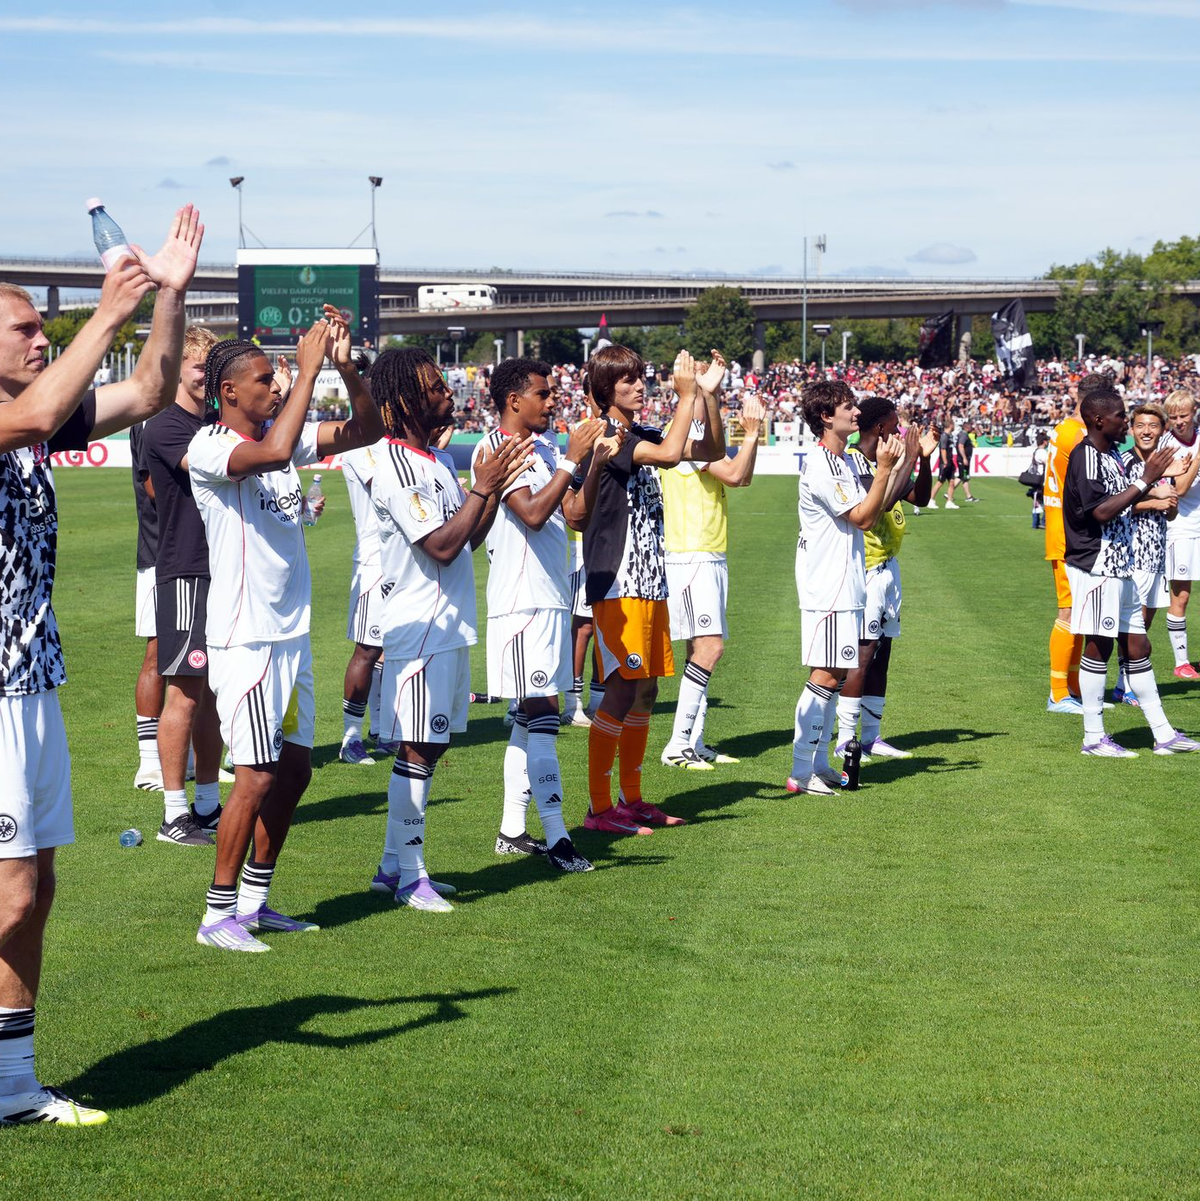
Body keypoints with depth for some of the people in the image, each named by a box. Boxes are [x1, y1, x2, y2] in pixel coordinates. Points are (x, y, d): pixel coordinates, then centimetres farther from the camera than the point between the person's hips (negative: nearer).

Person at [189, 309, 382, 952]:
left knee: (294, 768, 12)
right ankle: (218, 915, 2)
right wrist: (308, 369, -28)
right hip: (245, 637, -8)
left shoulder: (283, 433, 8)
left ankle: (254, 900, 24)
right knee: (257, 775, -8)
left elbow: (366, 430, 8)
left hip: (291, 634, 8)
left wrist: (346, 366, -8)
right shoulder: (208, 448, -15)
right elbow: (274, 451, -34)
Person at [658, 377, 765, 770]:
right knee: (709, 646, -17)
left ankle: (695, 743, 12)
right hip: (690, 558, -10)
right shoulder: (687, 436, -13)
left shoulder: (707, 436, 17)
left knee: (702, 648, 9)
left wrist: (752, 434, 15)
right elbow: (733, 475, -20)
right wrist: (750, 433, -11)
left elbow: (743, 478, 24)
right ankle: (677, 745, -16)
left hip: (711, 559, 10)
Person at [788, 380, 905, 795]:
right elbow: (862, 517, -17)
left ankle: (819, 763, 18)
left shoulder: (843, 462, 14)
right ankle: (801, 772, -7)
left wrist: (902, 466, 12)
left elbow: (871, 511, 17)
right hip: (826, 586, -10)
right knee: (825, 674, -10)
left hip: (845, 584, 10)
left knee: (836, 672, 12)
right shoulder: (818, 465, -17)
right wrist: (883, 468, -17)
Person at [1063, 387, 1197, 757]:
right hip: (1095, 567, -10)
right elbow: (1102, 511, -24)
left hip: (1119, 566, 10)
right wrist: (1145, 480, -22)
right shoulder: (1084, 457, -16)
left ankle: (1163, 734, 16)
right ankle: (1093, 737, 5)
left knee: (1137, 646, 11)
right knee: (1098, 647, -3)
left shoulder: (1111, 454, 13)